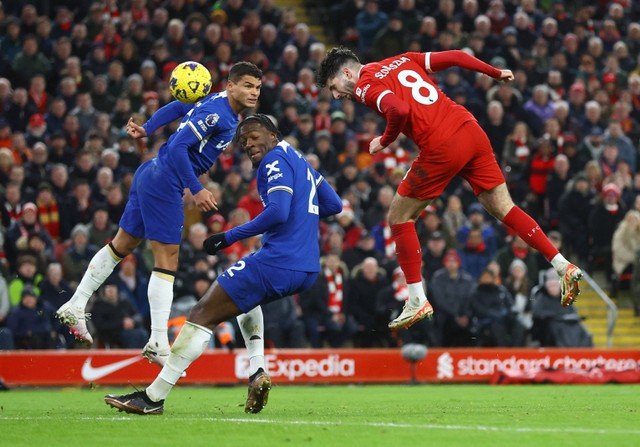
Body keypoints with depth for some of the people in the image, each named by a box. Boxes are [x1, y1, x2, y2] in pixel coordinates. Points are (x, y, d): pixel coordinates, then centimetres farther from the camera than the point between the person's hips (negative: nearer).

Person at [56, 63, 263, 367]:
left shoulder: (215, 102, 8)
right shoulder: (215, 114, -21)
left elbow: (178, 107, 22)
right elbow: (177, 147, -25)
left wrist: (147, 130, 23)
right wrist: (196, 190, -22)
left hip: (150, 174, 10)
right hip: (164, 184, -10)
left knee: (122, 244, 18)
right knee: (167, 260, -9)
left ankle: (75, 307, 26)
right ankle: (158, 343, -9)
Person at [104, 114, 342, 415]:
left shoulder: (276, 160, -6)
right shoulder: (299, 160, 22)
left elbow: (278, 212, -20)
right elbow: (334, 204, 27)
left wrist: (229, 237, -16)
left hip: (277, 263, -10)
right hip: (308, 269, 10)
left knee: (202, 315, -6)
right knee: (246, 296, 37)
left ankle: (153, 397, -7)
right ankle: (257, 373, 14)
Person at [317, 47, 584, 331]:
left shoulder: (365, 86, 0)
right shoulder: (402, 61, 21)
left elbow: (399, 110, -19)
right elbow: (455, 57, 16)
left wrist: (384, 142, -2)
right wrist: (497, 73, 25)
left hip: (442, 147, -7)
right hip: (471, 130, 7)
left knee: (399, 218, 9)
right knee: (504, 209, 14)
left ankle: (418, 302, 8)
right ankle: (564, 268, 7)